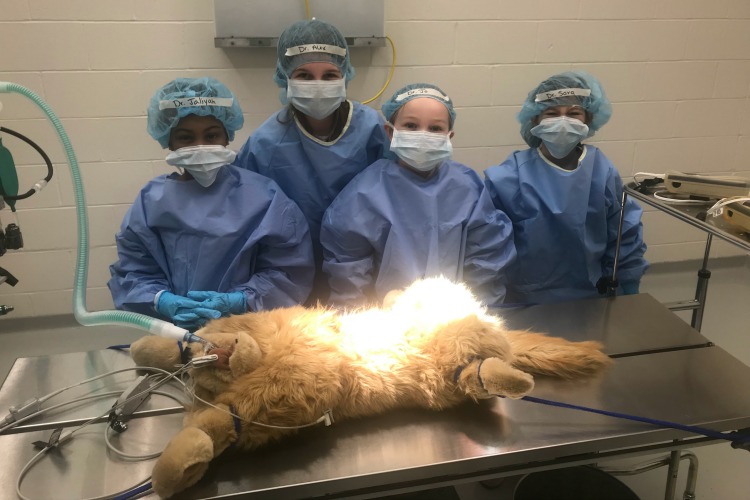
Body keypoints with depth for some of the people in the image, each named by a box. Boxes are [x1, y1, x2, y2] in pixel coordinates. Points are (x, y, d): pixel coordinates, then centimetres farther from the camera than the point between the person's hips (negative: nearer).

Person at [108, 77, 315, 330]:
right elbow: (131, 273, 6)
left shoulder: (263, 196, 4)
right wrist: (162, 302, -14)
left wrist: (240, 300, -13)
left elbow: (290, 271, 0)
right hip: (172, 331, 2)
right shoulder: (151, 202, 10)